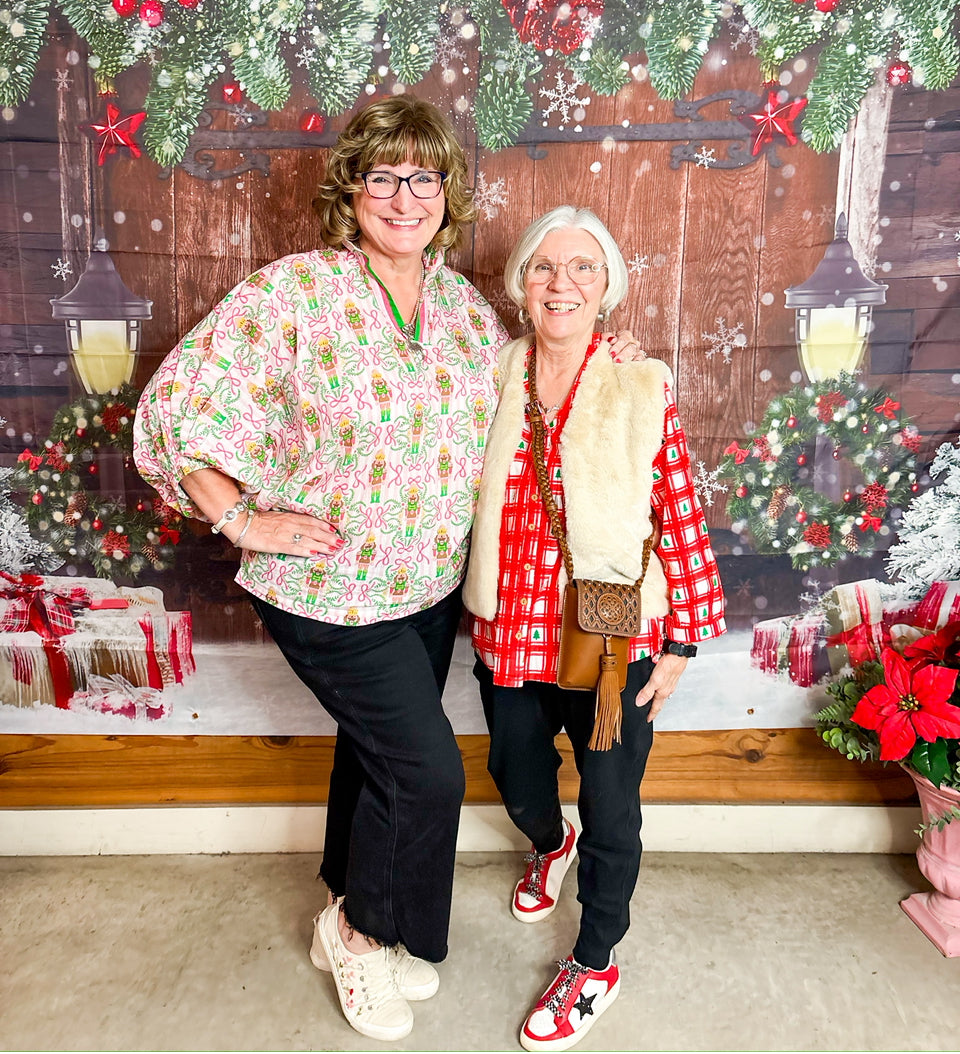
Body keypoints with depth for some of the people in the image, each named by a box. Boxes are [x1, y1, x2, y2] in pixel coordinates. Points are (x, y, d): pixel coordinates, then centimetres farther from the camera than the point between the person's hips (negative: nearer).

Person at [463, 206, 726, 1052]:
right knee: (516, 776, 24)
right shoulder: (493, 379, -2)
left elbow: (681, 517, -8)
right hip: (509, 632, 4)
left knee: (610, 808, 10)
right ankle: (551, 845, 60)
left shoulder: (644, 389, -11)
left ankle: (596, 964, 36)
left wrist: (681, 640, -7)